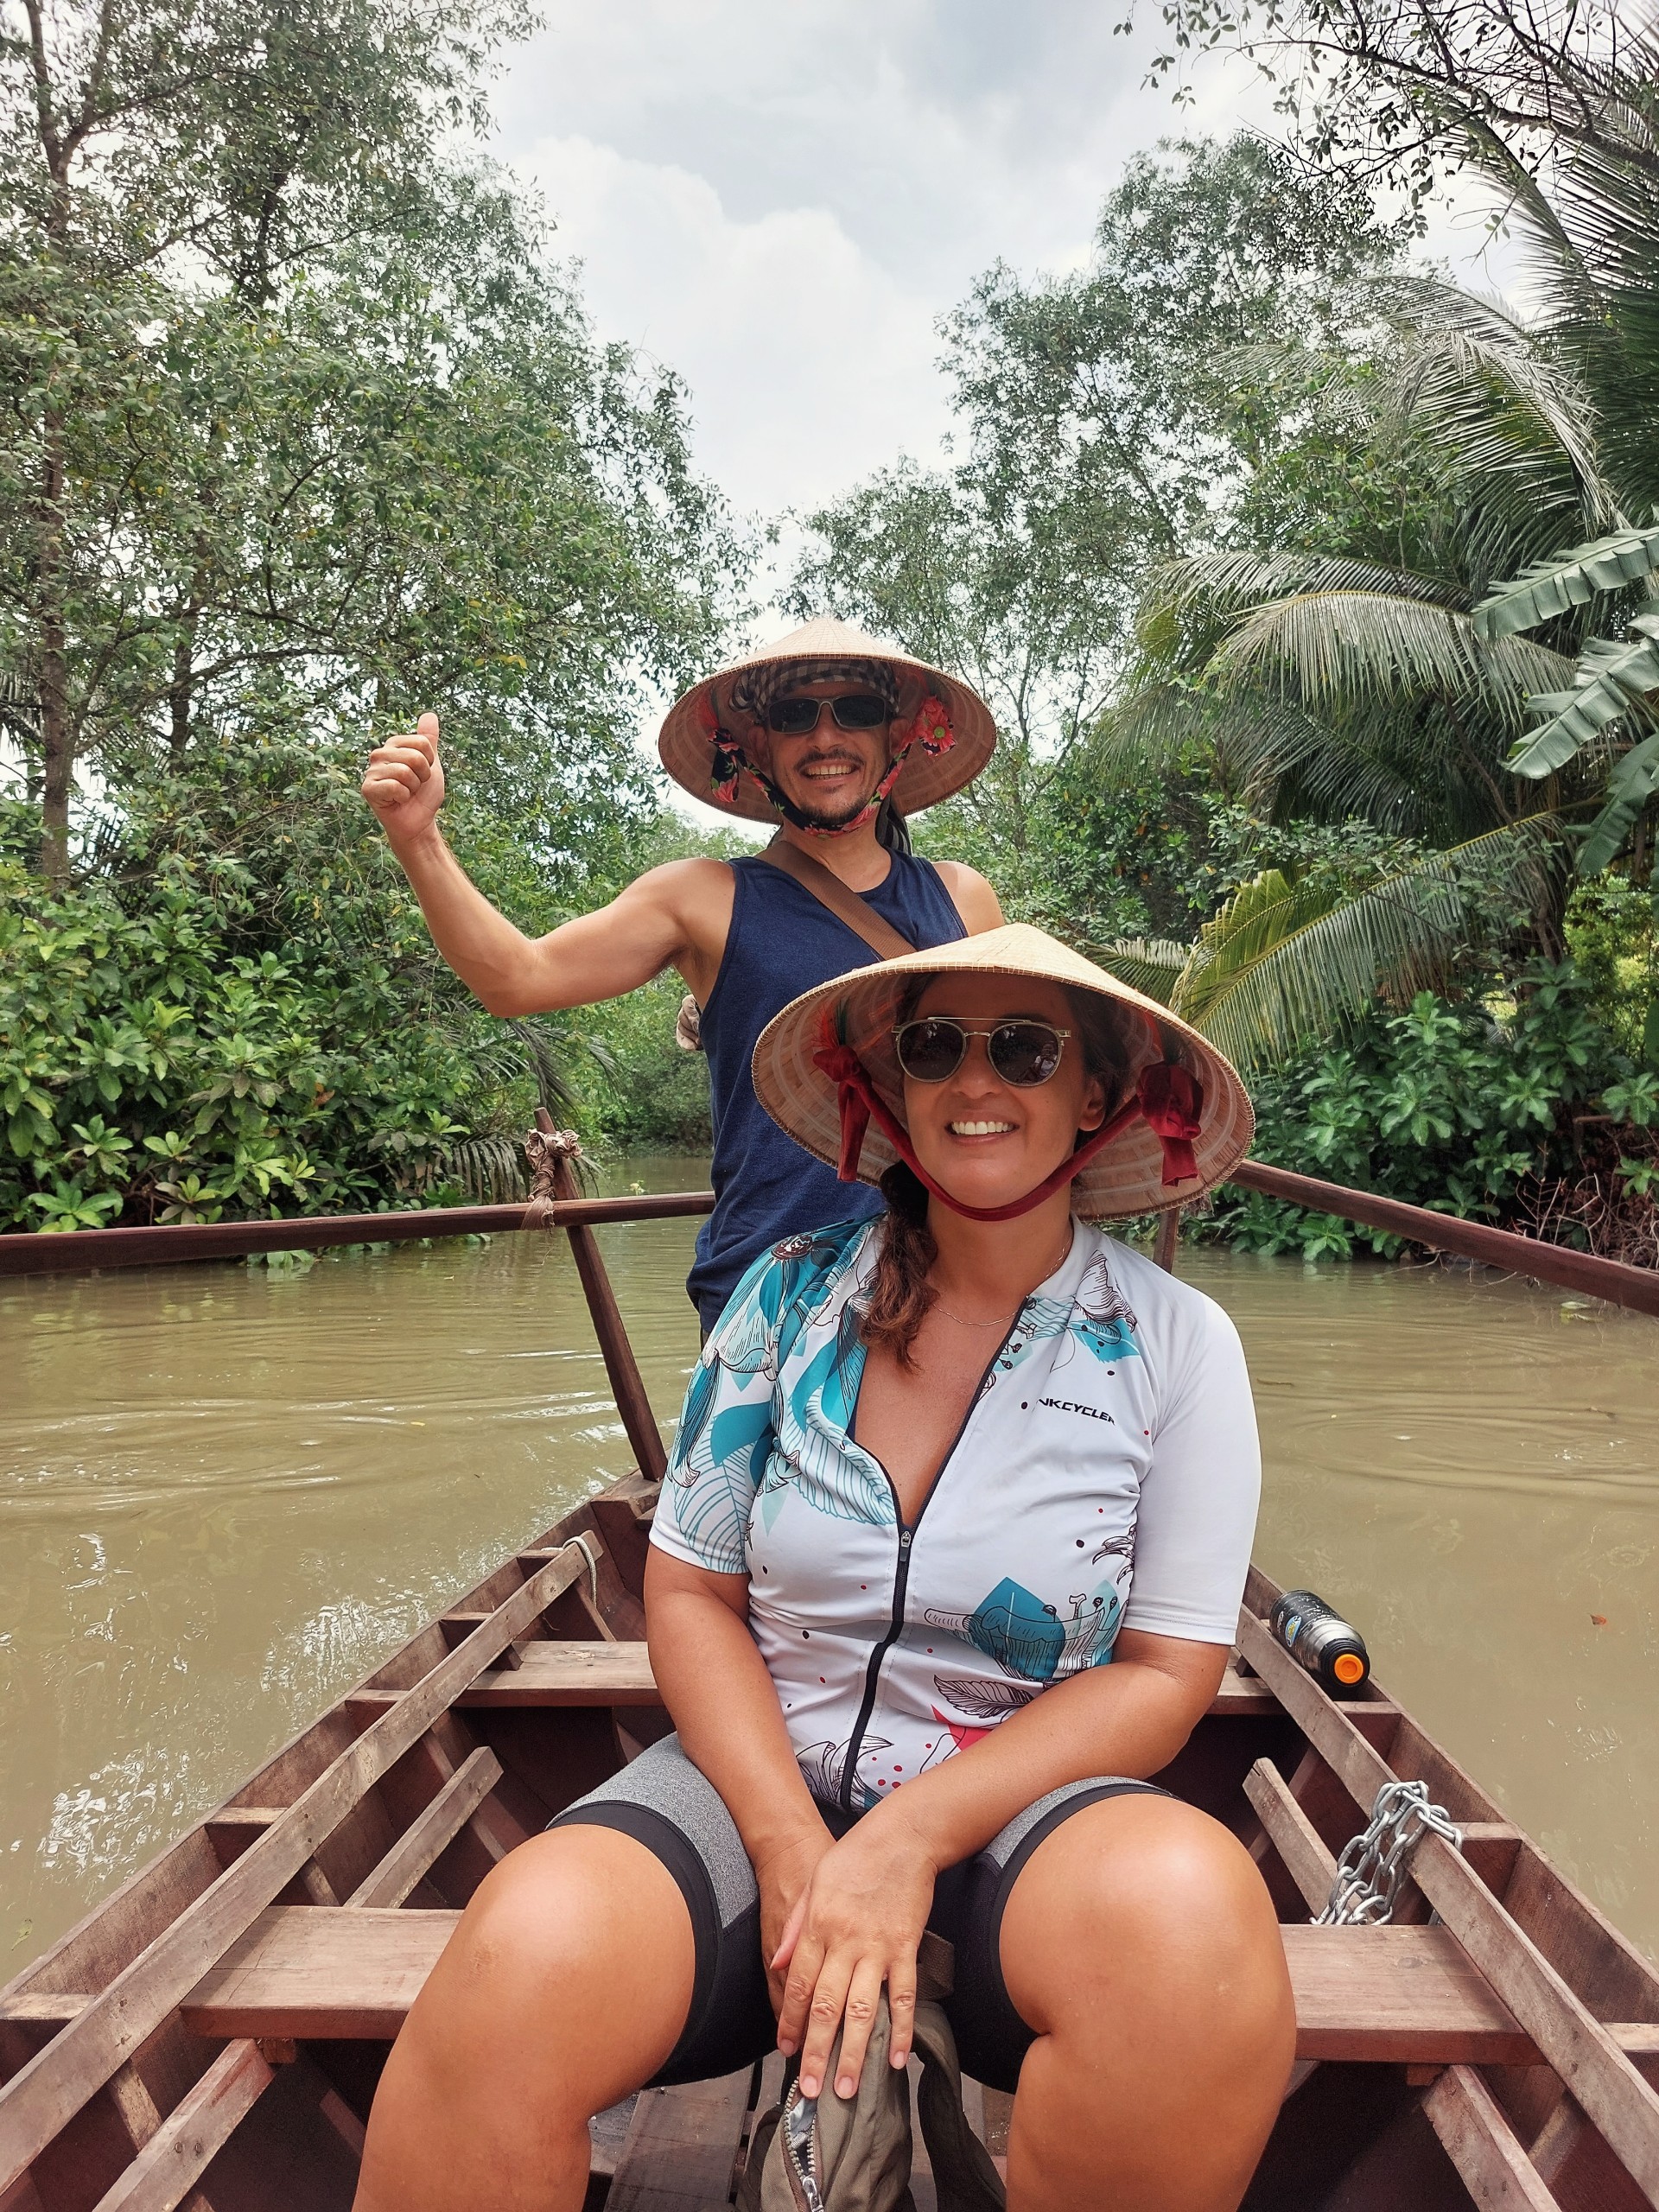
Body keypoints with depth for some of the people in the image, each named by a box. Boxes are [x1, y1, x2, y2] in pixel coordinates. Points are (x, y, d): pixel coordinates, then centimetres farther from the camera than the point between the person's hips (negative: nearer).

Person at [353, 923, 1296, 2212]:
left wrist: (912, 1838, -15)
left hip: (1027, 1793, 0)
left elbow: (1165, 1670, -5)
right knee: (524, 1956, -31)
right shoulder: (793, 1295, 0)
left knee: (1186, 1906, -35)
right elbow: (692, 1590, 2)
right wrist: (788, 1847, -12)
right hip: (763, 1768, 0)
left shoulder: (1175, 1345, -4)